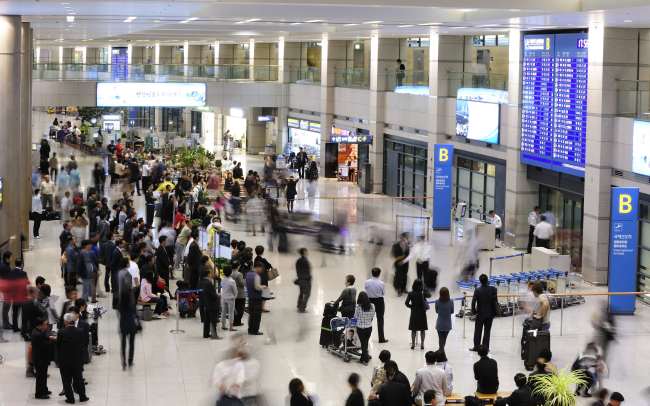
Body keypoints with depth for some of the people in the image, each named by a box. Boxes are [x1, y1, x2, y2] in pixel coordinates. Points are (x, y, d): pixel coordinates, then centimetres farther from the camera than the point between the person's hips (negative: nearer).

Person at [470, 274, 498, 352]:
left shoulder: (477, 290, -12)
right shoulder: (493, 289, -10)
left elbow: (473, 302, -13)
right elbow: (495, 302, -8)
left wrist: (474, 311, 2)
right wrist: (495, 312, 2)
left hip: (480, 314, -1)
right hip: (490, 313, 1)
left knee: (478, 331, 9)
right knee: (487, 331, 9)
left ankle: (476, 346, 12)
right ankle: (485, 347, 11)